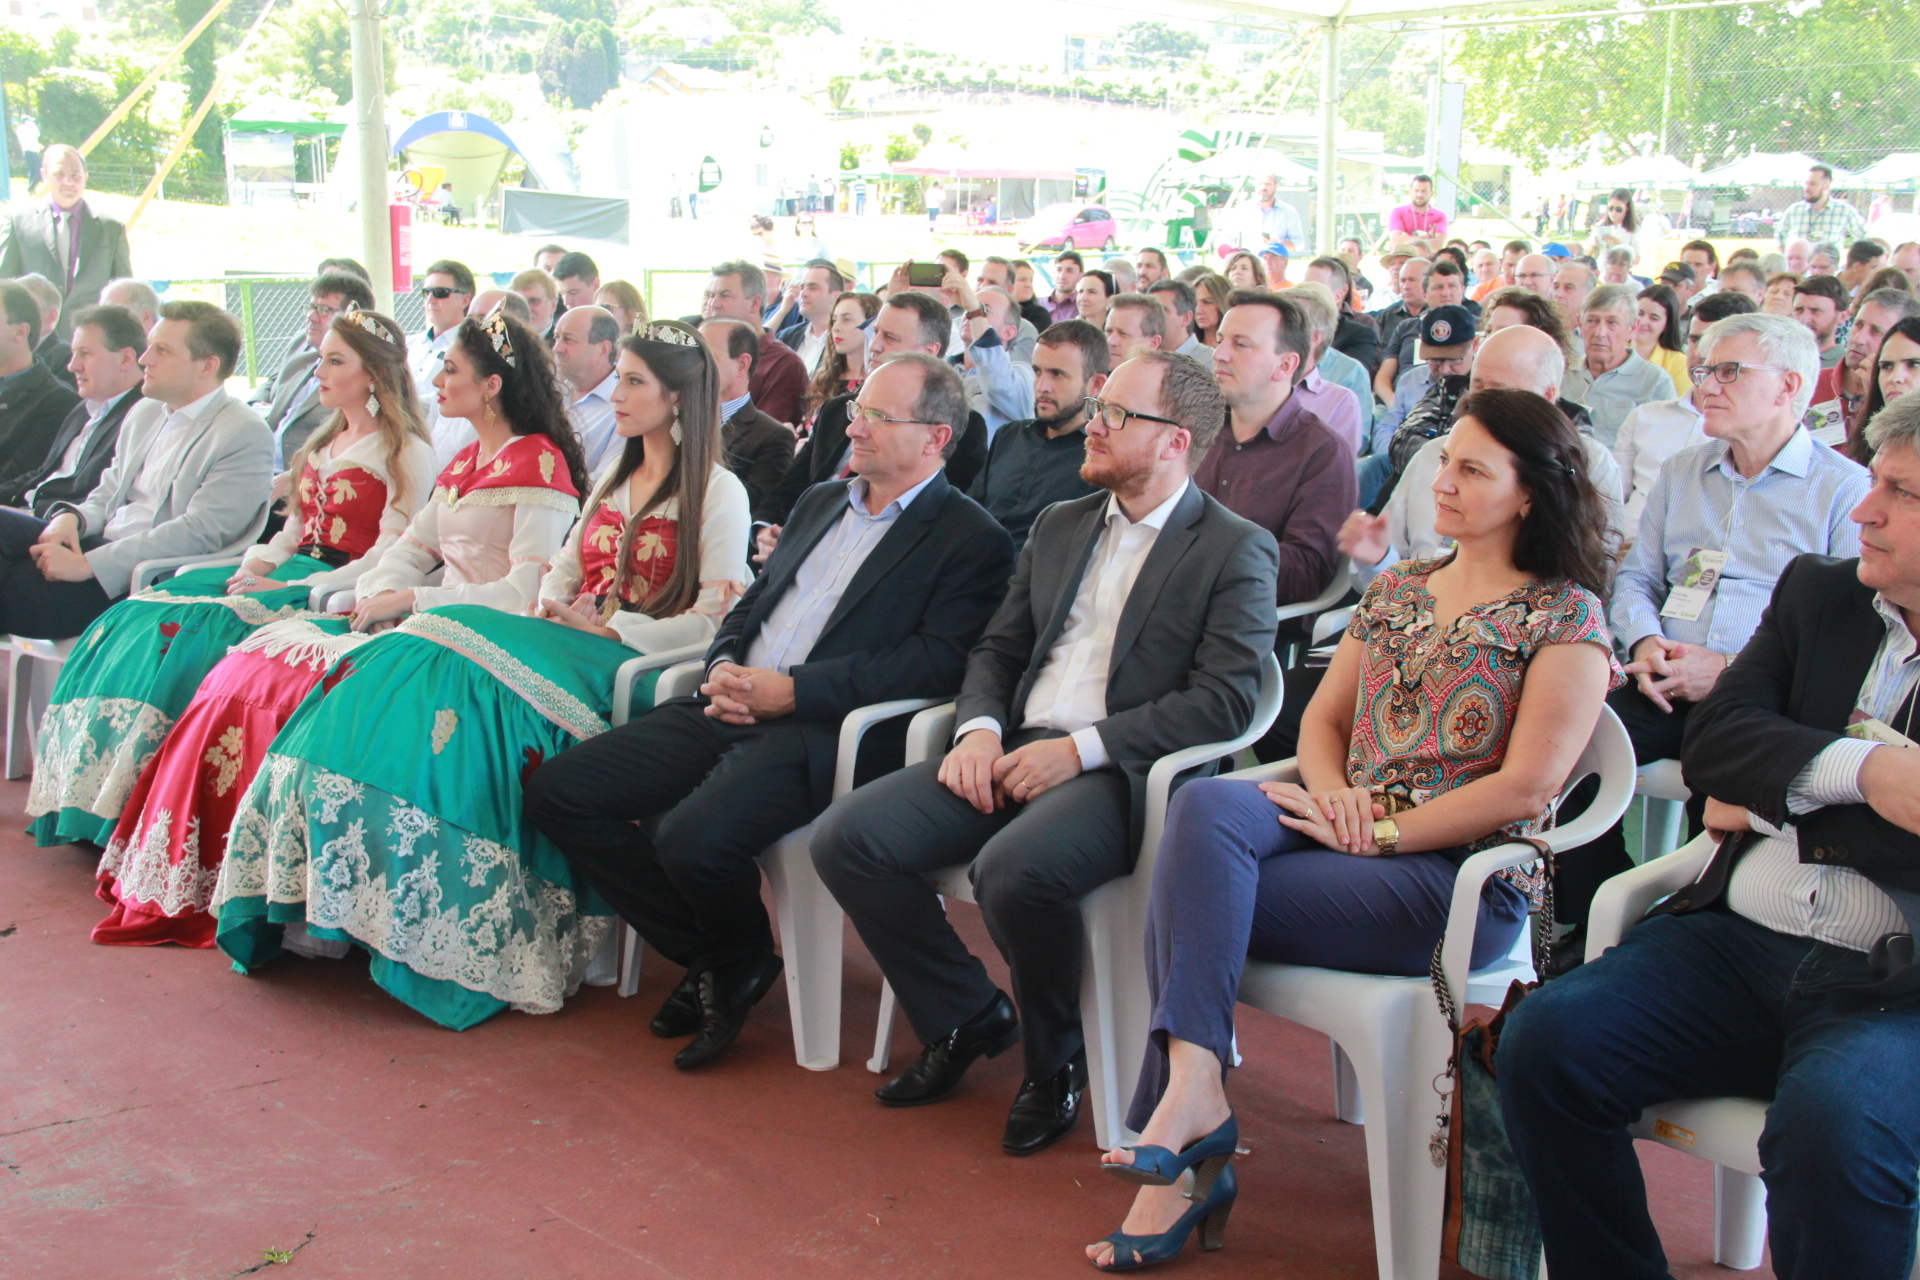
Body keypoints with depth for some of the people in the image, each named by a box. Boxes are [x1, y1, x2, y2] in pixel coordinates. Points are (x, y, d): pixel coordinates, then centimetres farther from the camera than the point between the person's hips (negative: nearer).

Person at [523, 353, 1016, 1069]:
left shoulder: (972, 540, -2)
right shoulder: (820, 503, 23)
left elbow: (937, 660, -14)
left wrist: (792, 689, -17)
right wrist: (722, 669, 2)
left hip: (821, 728, -8)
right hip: (733, 708, 8)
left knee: (695, 839, -33)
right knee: (557, 793, -5)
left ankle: (739, 954, 4)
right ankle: (712, 957, 6)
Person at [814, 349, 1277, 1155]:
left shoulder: (1237, 551, 0)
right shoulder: (1059, 526, 20)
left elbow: (1223, 700, -10)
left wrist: (1080, 749, -17)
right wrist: (979, 728, -2)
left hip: (1118, 772, -6)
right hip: (1013, 754, 7)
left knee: (1013, 870, -36)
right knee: (845, 838, -12)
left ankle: (1055, 1060, -5)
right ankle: (968, 1018, 7)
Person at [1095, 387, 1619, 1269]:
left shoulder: (1566, 617, -1)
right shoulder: (1396, 589, 19)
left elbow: (1527, 785, -11)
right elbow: (1323, 716, 19)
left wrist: (1379, 832, -13)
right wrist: (1334, 795, -4)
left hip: (1461, 879, -6)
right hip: (1348, 831, 6)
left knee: (1190, 893, -25)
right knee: (1205, 805, -28)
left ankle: (1186, 1102, -12)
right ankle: (1192, 1091, -28)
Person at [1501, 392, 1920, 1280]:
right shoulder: (1817, 593, 16)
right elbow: (1711, 741, 3)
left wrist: (1778, 809, -3)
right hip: (1739, 940, 5)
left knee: (1830, 1127, -34)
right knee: (1544, 1042, -18)